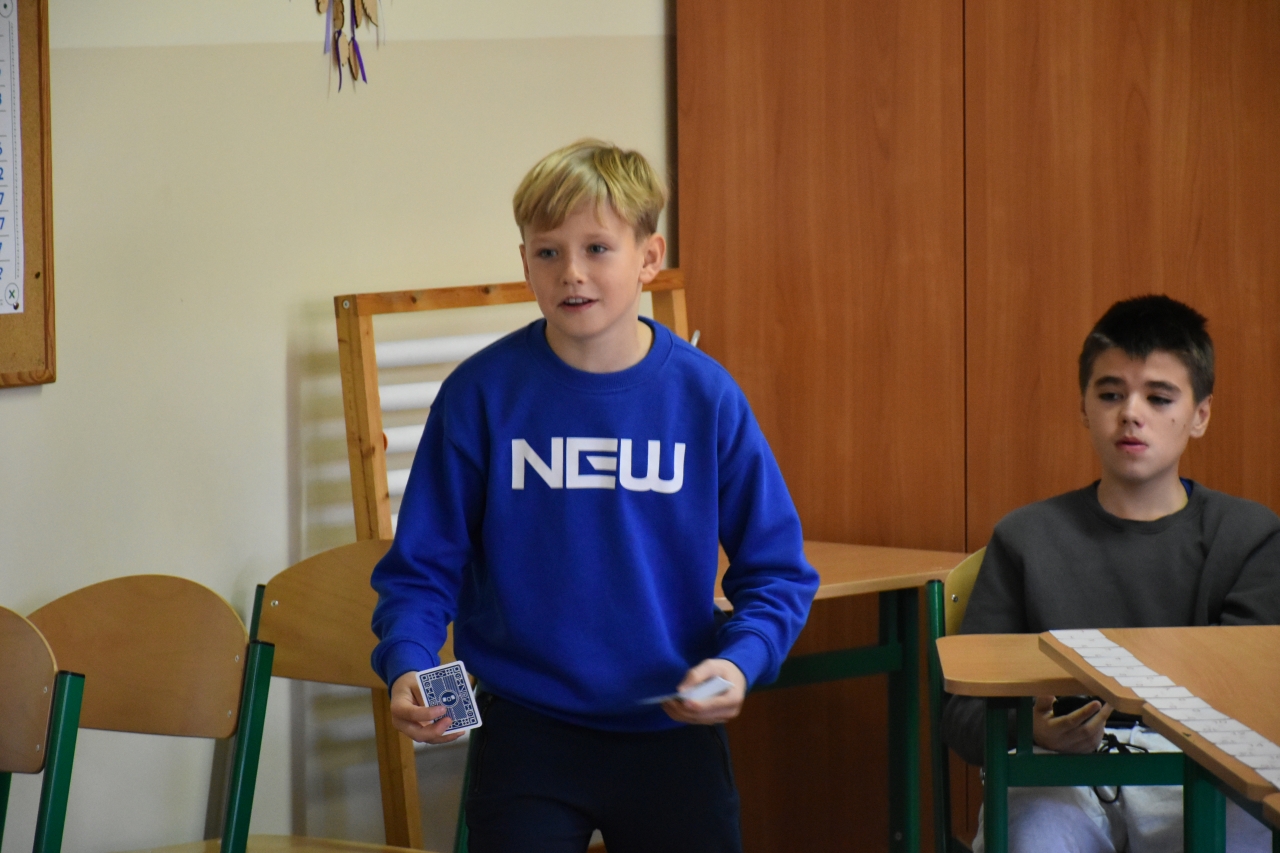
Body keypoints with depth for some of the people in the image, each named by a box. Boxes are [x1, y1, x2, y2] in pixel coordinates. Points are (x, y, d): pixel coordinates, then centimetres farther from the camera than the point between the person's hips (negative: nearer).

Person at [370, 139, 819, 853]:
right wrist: (408, 667, -19)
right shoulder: (482, 394, -6)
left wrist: (740, 662, -16)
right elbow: (422, 569, -1)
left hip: (675, 735, 2)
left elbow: (775, 571, 2)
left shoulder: (706, 397, -4)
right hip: (525, 733, -1)